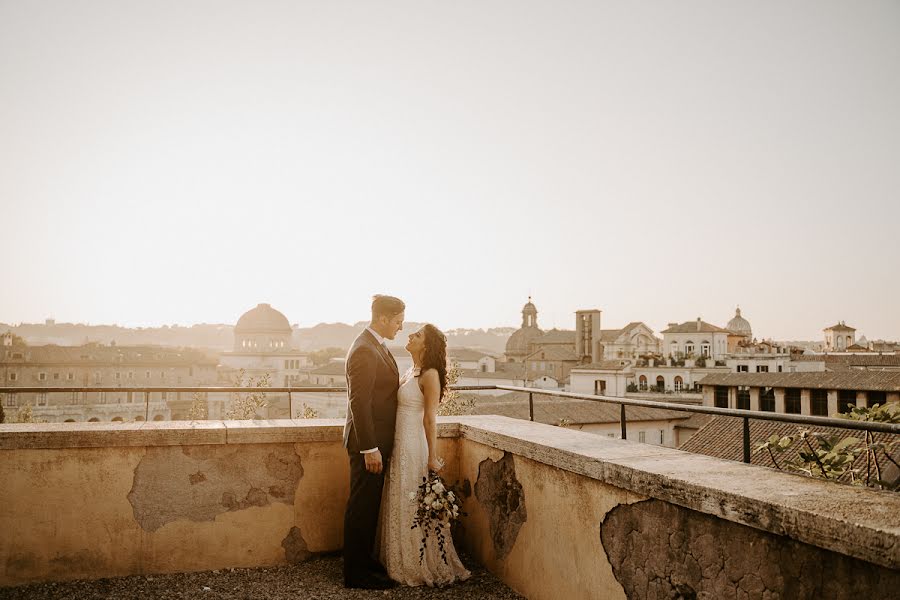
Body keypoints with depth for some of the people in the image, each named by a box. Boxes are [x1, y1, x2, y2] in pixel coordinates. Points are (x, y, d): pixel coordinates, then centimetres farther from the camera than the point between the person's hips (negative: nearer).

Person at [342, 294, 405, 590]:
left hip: (378, 440, 10)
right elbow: (359, 403, -24)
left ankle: (364, 560, 32)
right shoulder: (364, 351, -20)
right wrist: (370, 449, -23)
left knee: (369, 504, 19)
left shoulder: (377, 346, 12)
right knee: (361, 506, 1)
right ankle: (355, 573, 13)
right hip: (369, 443, -10)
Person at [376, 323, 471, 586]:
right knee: (400, 506, 15)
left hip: (414, 446, -8)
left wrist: (432, 457, -16)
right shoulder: (410, 372, 11)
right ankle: (403, 563, 28)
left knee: (414, 506, 2)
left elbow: (430, 418, -16)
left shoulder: (430, 375, -14)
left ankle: (424, 567, 17)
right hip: (400, 444, 8)